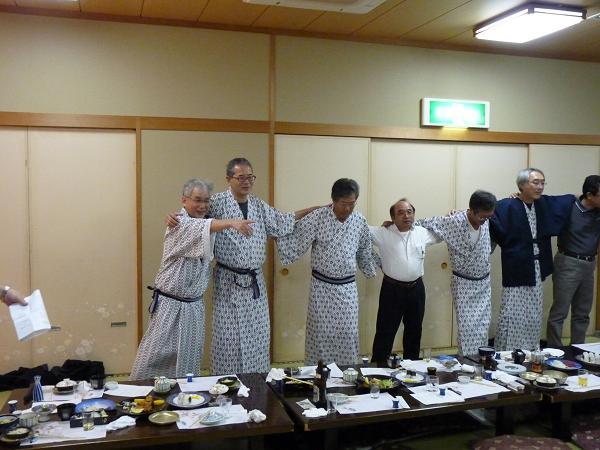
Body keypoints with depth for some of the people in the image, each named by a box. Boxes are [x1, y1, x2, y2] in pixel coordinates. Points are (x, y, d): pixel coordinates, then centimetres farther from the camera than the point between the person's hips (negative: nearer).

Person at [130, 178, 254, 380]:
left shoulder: (206, 222, 10)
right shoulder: (178, 223, -15)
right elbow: (201, 229, -35)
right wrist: (231, 222, -53)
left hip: (195, 306, 7)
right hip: (170, 305, -6)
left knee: (190, 360, 12)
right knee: (154, 356, 1)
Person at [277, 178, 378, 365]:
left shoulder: (360, 221, 0)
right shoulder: (316, 218, -13)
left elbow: (365, 252, 16)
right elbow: (294, 242, -13)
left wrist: (374, 269, 24)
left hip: (348, 288, 3)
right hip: (322, 287, -3)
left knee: (348, 334, 8)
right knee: (320, 334, 4)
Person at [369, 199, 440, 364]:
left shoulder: (423, 233, 5)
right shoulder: (383, 233, -6)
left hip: (416, 289, 4)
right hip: (392, 289, -4)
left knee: (414, 330, 18)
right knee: (385, 331, 2)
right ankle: (379, 366, 14)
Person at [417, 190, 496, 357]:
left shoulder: (486, 221, -7)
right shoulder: (453, 222, -22)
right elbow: (426, 223, -13)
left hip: (484, 282, 5)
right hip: (463, 283, -4)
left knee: (483, 327, 9)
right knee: (466, 327, -3)